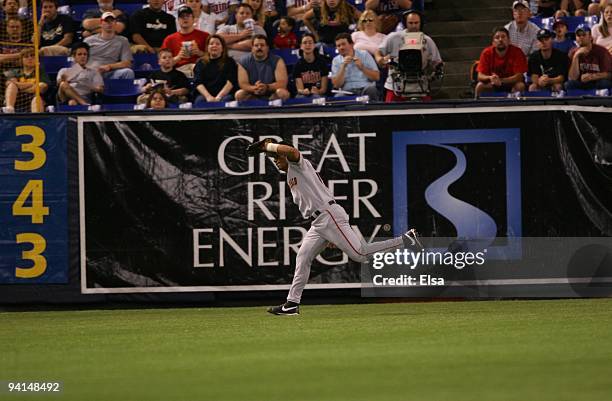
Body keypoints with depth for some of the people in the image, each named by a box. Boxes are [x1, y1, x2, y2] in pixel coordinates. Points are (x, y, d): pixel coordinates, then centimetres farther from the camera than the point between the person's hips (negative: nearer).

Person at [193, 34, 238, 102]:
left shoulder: (229, 62, 14)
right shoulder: (201, 63, 17)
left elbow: (230, 82, 0)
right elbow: (197, 83, 4)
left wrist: (219, 96, -15)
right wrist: (208, 96, -15)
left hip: (225, 94, -1)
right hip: (205, 94, 1)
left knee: (226, 100, -36)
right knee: (199, 100, -34)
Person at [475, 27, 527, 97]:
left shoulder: (517, 52, -16)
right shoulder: (486, 53, -10)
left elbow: (519, 76, -20)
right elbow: (480, 76, -12)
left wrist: (501, 81, -35)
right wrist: (490, 78, -36)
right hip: (493, 85, 1)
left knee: (520, 86, -32)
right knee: (480, 86, -27)